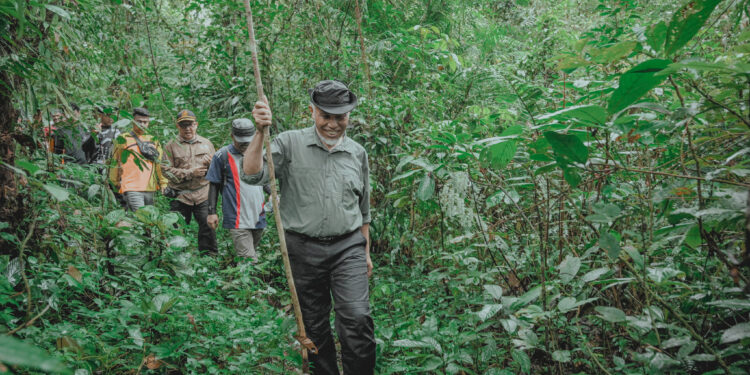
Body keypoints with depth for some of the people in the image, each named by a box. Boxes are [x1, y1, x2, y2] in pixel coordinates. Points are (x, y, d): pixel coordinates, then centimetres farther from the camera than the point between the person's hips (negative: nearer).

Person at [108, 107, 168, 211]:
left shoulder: (153, 141, 16)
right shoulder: (123, 139, 3)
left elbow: (161, 163, 17)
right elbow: (115, 162, 10)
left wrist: (164, 183, 10)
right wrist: (115, 182, 13)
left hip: (150, 189, 5)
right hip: (131, 189, -5)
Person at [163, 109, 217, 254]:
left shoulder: (206, 143, 14)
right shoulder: (171, 146, 5)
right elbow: (167, 171, -4)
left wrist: (211, 163, -6)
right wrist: (190, 173, -12)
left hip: (203, 195, 1)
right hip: (180, 195, -1)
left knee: (208, 225, -4)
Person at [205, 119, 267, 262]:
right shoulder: (222, 155, 0)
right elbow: (214, 186, 3)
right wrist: (212, 212, -2)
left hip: (258, 217, 6)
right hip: (237, 219, -6)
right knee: (248, 260, -15)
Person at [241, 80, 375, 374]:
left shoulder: (358, 153, 8)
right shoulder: (290, 144, -3)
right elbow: (251, 175, -16)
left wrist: (366, 251, 18)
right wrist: (260, 132, -26)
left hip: (347, 248, 1)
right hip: (303, 250, -1)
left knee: (357, 318, -14)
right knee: (314, 325, 11)